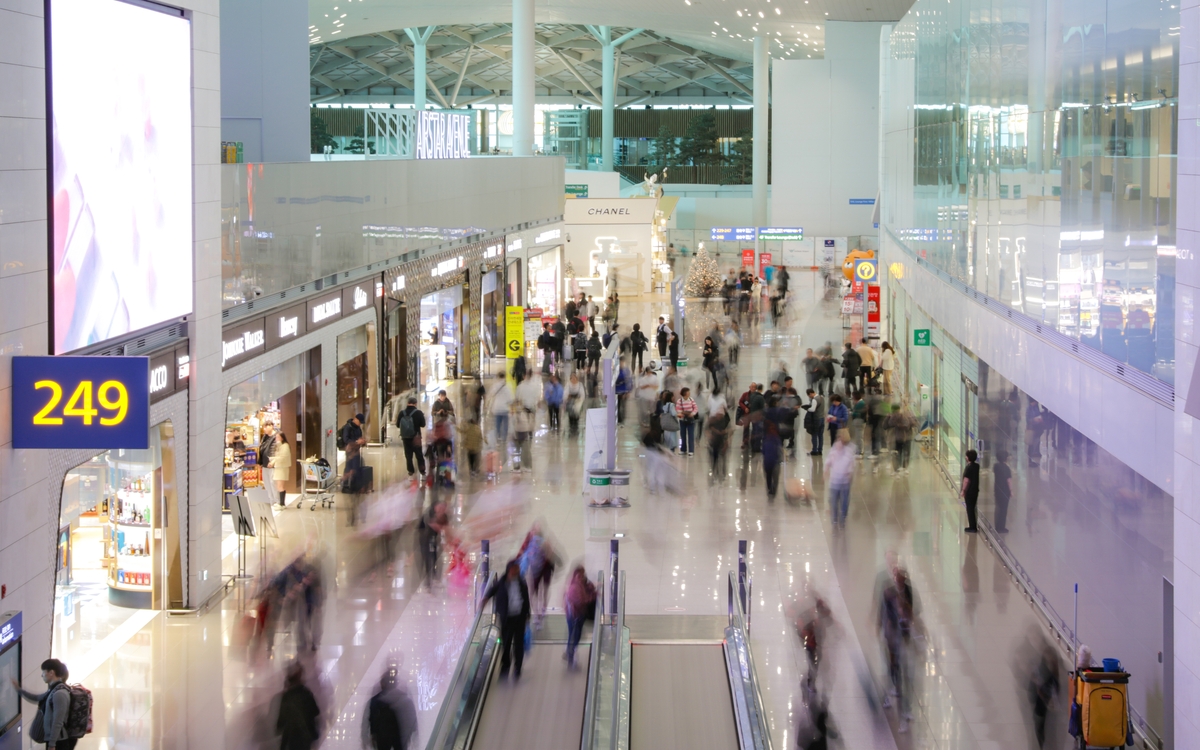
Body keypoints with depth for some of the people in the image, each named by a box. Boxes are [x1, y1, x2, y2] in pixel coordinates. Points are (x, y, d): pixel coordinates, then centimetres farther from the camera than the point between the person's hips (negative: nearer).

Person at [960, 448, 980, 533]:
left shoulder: (969, 467, -20)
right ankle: (973, 526, 21)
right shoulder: (977, 466, 4)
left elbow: (966, 480, -21)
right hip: (975, 490, 8)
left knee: (970, 509, 0)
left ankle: (972, 527, 3)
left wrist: (963, 490, -15)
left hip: (969, 491, -8)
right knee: (972, 508, 16)